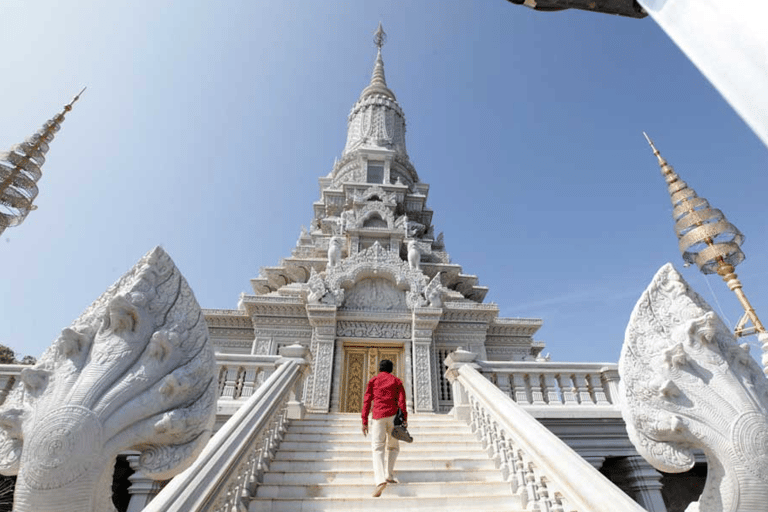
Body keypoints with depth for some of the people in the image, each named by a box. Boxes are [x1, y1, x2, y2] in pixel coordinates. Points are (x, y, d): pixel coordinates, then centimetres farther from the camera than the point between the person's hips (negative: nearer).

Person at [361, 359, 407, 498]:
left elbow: (367, 401, 6)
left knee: (377, 448, -1)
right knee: (393, 447, 20)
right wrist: (404, 418, -2)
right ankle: (389, 475, 14)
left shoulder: (373, 381, 13)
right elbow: (401, 400, 1)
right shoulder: (396, 381, 13)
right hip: (393, 416, 1)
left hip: (378, 416, -1)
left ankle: (380, 480, -18)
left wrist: (364, 422, 6)